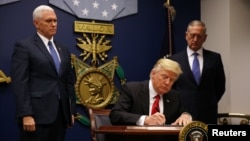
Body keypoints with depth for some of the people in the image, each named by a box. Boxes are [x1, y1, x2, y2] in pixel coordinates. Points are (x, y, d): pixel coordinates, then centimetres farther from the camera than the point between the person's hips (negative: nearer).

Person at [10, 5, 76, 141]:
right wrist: (26, 114, -17)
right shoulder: (24, 46, -2)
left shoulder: (63, 50, 18)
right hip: (37, 114, -6)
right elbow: (20, 83, -10)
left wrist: (71, 111, 13)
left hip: (61, 114, 6)